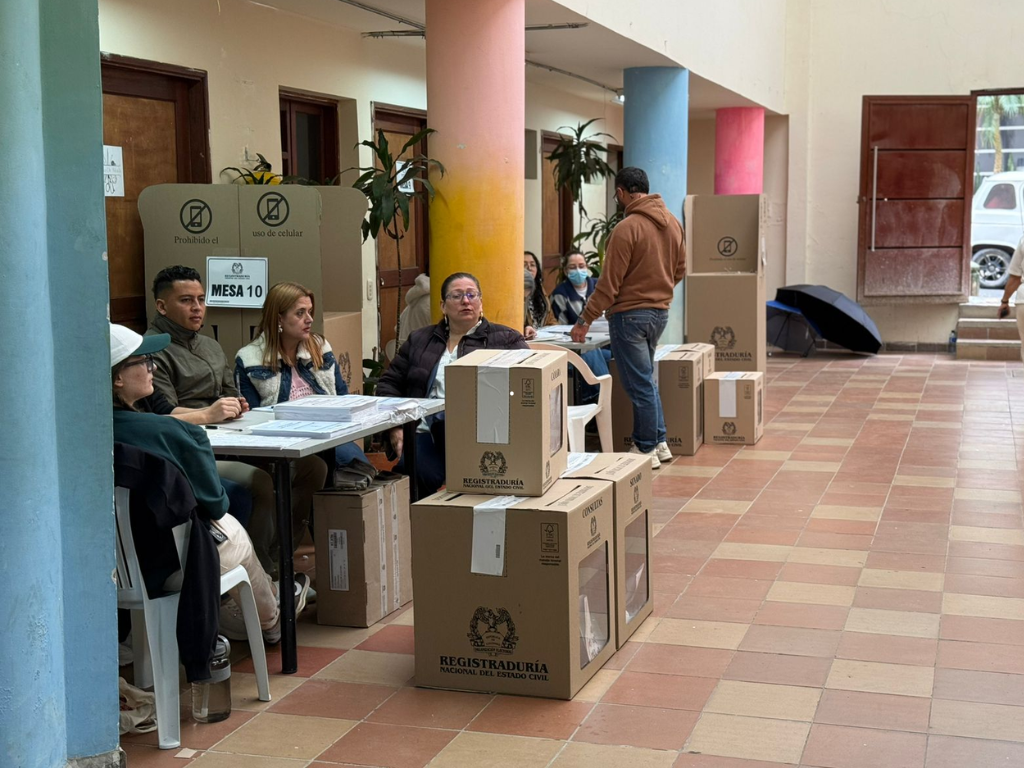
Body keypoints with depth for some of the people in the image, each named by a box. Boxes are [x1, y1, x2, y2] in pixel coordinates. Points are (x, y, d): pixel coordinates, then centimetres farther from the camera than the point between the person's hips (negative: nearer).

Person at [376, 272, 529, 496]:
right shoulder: (420, 340, 24)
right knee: (419, 477, -30)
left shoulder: (505, 340, 12)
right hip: (426, 433, 3)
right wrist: (395, 427, 8)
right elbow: (389, 383, 25)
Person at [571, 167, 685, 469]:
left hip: (630, 314, -8)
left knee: (640, 384, 1)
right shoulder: (672, 223, 6)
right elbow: (679, 270, 14)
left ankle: (646, 450, 10)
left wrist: (585, 320, -11)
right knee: (645, 379, 20)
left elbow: (609, 282, -17)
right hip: (660, 311, 8)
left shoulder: (627, 228, -17)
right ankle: (658, 442, 25)